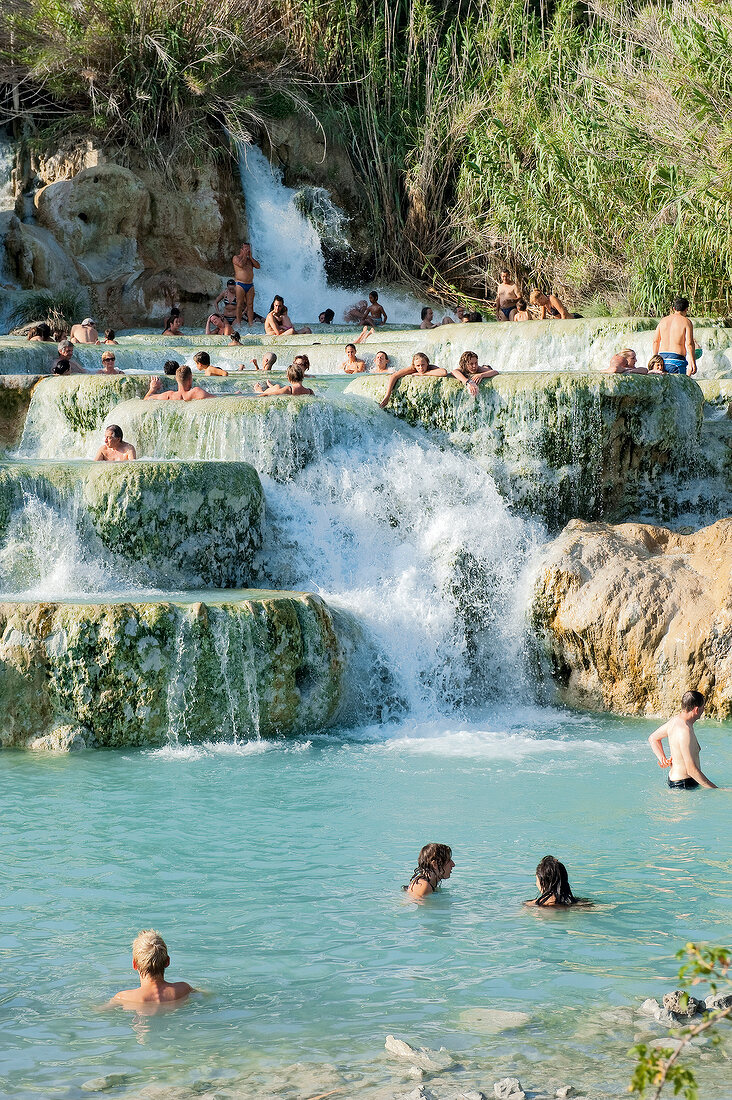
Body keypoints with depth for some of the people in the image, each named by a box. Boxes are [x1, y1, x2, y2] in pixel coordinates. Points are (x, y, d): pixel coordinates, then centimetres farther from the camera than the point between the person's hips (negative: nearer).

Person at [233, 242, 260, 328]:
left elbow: (257, 266, 6)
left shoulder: (249, 259, 18)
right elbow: (241, 264, -18)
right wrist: (245, 255, -5)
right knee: (240, 304, -6)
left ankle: (251, 323, 1)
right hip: (240, 284, -5)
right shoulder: (236, 258, 2)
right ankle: (238, 323, -4)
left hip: (250, 285, 5)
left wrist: (250, 256, 3)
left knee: (250, 305, 1)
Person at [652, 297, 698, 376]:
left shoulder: (663, 321, 13)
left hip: (662, 357, 5)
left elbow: (655, 341, 14)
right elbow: (689, 344, -11)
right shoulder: (686, 322, -3)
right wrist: (693, 363, -9)